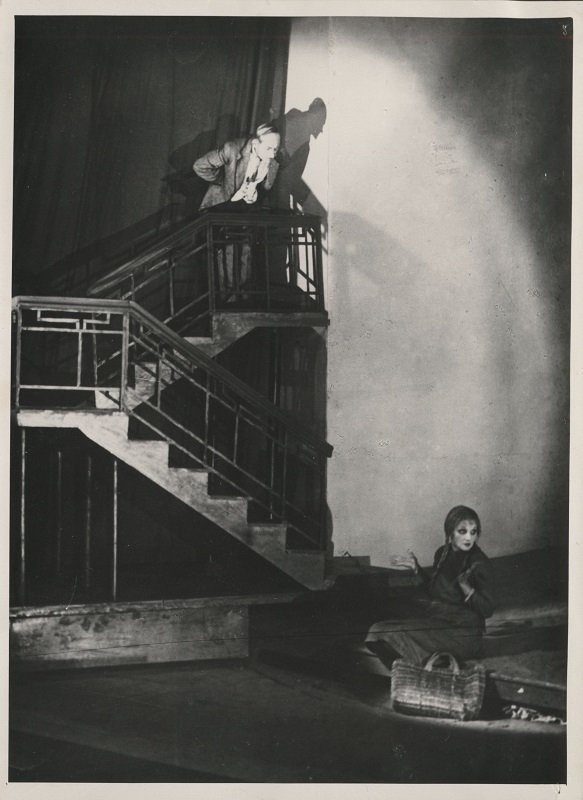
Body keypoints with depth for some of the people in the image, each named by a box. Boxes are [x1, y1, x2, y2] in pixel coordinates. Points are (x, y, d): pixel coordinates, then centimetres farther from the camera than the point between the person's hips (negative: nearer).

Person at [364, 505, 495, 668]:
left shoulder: (480, 564, -12)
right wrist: (416, 569, 11)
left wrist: (465, 586, -28)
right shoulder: (442, 553, 8)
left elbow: (487, 610, -14)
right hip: (436, 622, 7)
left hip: (463, 636, -7)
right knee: (378, 630, -12)